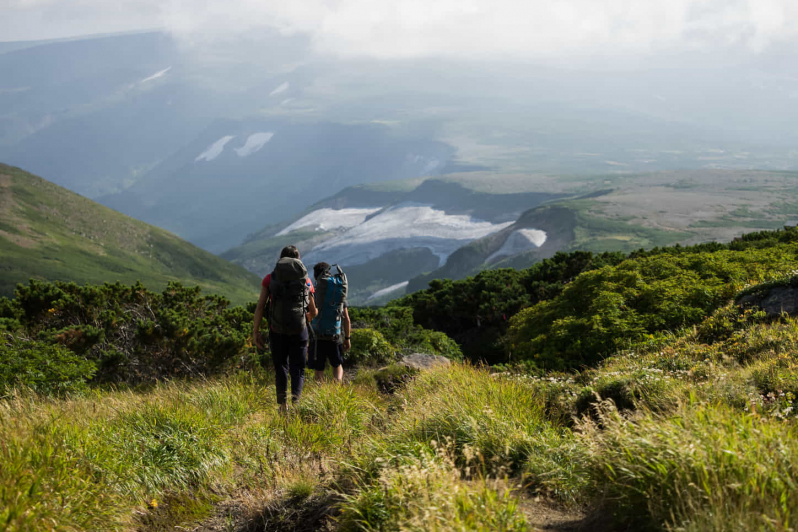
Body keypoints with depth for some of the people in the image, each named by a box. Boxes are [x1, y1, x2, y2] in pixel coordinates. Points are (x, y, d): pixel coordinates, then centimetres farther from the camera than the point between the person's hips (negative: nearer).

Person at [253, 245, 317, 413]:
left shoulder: (270, 279, 2)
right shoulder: (306, 281, 4)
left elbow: (260, 307, -5)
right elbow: (313, 312, 10)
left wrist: (255, 332, 1)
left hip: (277, 331, 0)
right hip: (299, 330, 0)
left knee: (281, 368, 17)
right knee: (298, 369, 9)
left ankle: (283, 404, 13)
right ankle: (295, 399, -13)